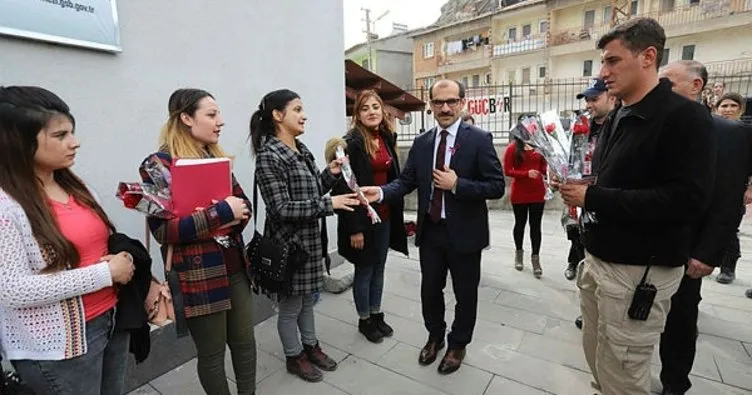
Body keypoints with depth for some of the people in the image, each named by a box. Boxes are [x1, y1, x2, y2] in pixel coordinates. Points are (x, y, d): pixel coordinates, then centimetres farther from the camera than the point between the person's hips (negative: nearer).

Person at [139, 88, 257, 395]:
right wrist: (221, 213, -23)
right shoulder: (159, 165, -11)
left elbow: (244, 204, 10)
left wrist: (234, 220, -12)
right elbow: (163, 230, -19)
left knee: (245, 342, 17)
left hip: (234, 268, 6)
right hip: (198, 276, -6)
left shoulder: (216, 157, 10)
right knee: (212, 353, 12)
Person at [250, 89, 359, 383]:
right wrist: (329, 204, -24)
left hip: (310, 239, 8)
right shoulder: (268, 156, -19)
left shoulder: (301, 150, 7)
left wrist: (330, 175, -4)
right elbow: (282, 209, -22)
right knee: (290, 305, 12)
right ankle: (294, 357, 33)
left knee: (307, 299, 22)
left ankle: (310, 346, 41)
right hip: (288, 243, -8)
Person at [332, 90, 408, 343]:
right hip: (363, 218, -6)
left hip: (385, 216, 6)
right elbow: (345, 188, -17)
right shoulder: (351, 143, -14)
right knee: (364, 270, 10)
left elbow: (394, 177, 10)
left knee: (379, 268, 18)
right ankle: (364, 320, 30)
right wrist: (354, 227, -19)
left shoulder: (387, 139, 6)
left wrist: (396, 214, 7)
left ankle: (376, 315, 37)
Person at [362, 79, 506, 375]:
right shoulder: (421, 143, 3)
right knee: (429, 290, 18)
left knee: (465, 294, 15)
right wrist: (381, 192, -19)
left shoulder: (479, 139, -9)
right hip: (430, 231, 4)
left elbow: (497, 186, -13)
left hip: (464, 233, -3)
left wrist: (456, 184, -23)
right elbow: (406, 181, -1)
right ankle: (435, 337, 45)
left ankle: (457, 345, 40)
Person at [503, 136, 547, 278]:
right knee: (520, 223, 13)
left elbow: (543, 166, 12)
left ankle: (535, 258, 11)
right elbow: (507, 171, -10)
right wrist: (527, 173, -23)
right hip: (519, 194, -2)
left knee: (536, 226, 4)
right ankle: (518, 252, 31)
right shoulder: (513, 148, -7)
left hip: (538, 193, 2)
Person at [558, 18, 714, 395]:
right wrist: (579, 187, -4)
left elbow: (688, 199, -22)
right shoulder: (615, 119, 12)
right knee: (596, 356, 20)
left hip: (639, 270, -7)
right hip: (597, 259, 8)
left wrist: (593, 197, -22)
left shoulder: (686, 117, -13)